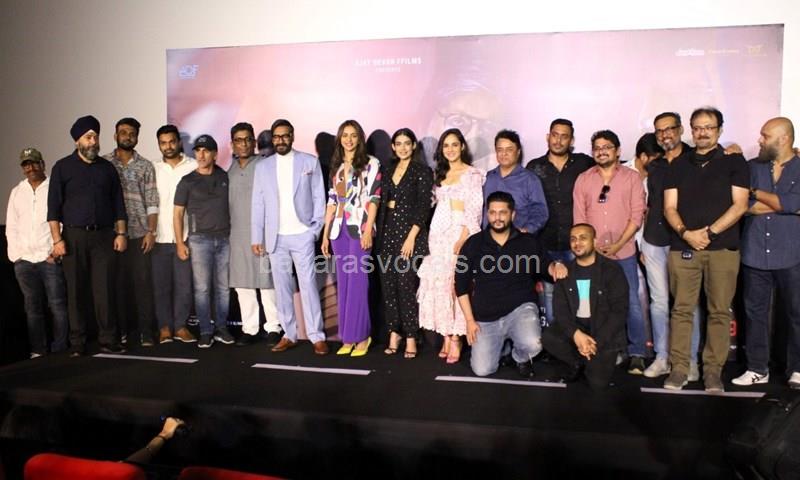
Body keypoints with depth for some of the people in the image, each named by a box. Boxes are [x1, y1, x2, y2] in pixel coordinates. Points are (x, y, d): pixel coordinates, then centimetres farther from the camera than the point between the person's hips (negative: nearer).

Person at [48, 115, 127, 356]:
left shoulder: (107, 167, 12)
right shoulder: (63, 167, 4)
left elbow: (118, 204, 13)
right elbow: (54, 206, 0)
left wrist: (121, 233, 3)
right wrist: (57, 239, -8)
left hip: (104, 236, 2)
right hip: (74, 236, -1)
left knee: (105, 290, -2)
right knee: (76, 291, 3)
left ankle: (108, 340, 3)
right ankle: (77, 343, 11)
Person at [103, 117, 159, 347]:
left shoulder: (146, 166, 8)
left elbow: (152, 203, 4)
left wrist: (151, 231, -5)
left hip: (139, 234, 0)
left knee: (143, 283, -1)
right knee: (117, 283, 5)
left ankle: (146, 331, 6)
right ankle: (120, 330, 16)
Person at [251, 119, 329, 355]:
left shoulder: (310, 162, 3)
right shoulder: (263, 167, 9)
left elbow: (319, 197, 3)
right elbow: (258, 205, 7)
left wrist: (315, 229, -5)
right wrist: (256, 238, 2)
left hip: (302, 235, -3)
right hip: (275, 237, 3)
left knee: (308, 285, -3)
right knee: (282, 287, 7)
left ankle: (317, 336, 3)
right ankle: (289, 335, 16)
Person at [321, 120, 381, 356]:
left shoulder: (370, 164, 0)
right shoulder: (336, 166, 15)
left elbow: (373, 199, -6)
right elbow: (332, 201, 14)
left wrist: (368, 230, -15)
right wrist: (325, 234, 11)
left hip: (359, 228, -5)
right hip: (339, 228, 5)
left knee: (357, 281, -5)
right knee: (343, 283, 6)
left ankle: (360, 336, 4)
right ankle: (347, 337, 13)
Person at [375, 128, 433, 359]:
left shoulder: (422, 171, -2)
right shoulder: (389, 170, 15)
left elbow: (423, 207, -8)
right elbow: (382, 202, 14)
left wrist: (411, 237, -15)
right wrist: (378, 232, 7)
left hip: (409, 231, -5)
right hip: (387, 232, 6)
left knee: (407, 285, -6)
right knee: (388, 284, 5)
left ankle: (411, 338, 3)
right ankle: (394, 333, 15)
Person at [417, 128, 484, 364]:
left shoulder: (473, 174, -1)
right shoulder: (439, 173, 17)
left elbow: (474, 209, -8)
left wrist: (463, 238, -18)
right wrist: (430, 235, 8)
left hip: (459, 232, -5)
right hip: (438, 232, 6)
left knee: (456, 284, -8)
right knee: (438, 284, 1)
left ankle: (456, 338, -3)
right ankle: (446, 337, 7)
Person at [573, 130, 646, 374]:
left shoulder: (632, 177, 3)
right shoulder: (583, 179, 9)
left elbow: (636, 215, -2)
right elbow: (579, 217, 6)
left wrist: (618, 244, -11)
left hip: (624, 252, -2)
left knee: (631, 303, -3)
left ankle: (636, 354, 7)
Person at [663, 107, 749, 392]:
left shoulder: (734, 162, 8)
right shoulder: (679, 165, 15)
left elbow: (740, 206, -1)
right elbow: (669, 207, 8)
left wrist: (708, 232, -11)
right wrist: (685, 232, -10)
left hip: (723, 248, -1)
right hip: (683, 247, 2)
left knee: (719, 311, 0)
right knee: (682, 309, 1)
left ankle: (713, 371, 9)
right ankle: (679, 368, 6)